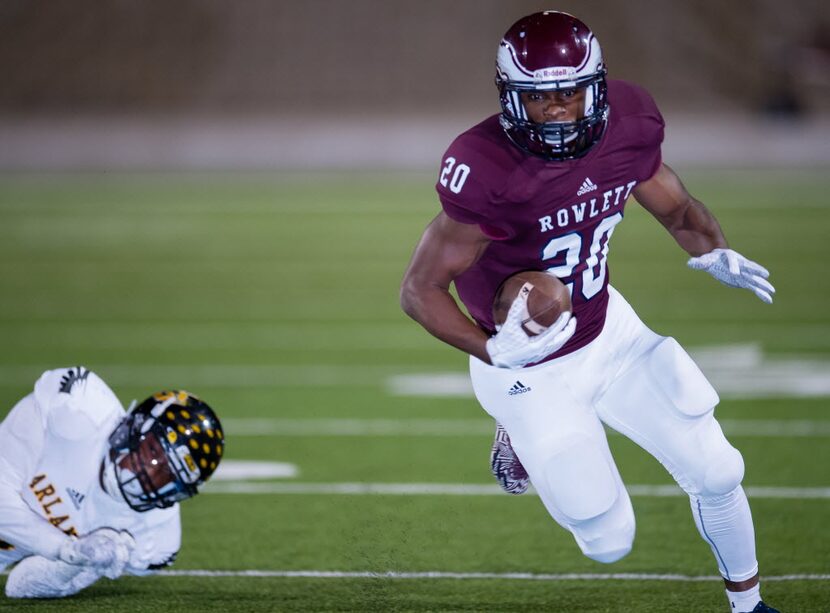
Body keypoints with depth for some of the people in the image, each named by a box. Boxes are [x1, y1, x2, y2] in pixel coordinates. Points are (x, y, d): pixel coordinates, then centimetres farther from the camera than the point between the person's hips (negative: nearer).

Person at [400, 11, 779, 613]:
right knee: (609, 541, 2)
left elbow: (677, 208, 5)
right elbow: (420, 290, -25)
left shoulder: (627, 128, -14)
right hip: (533, 372, -5)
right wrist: (492, 350, -38)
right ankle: (523, 437, 29)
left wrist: (717, 254, -16)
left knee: (717, 473, 7)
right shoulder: (489, 172, -32)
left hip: (609, 331, 5)